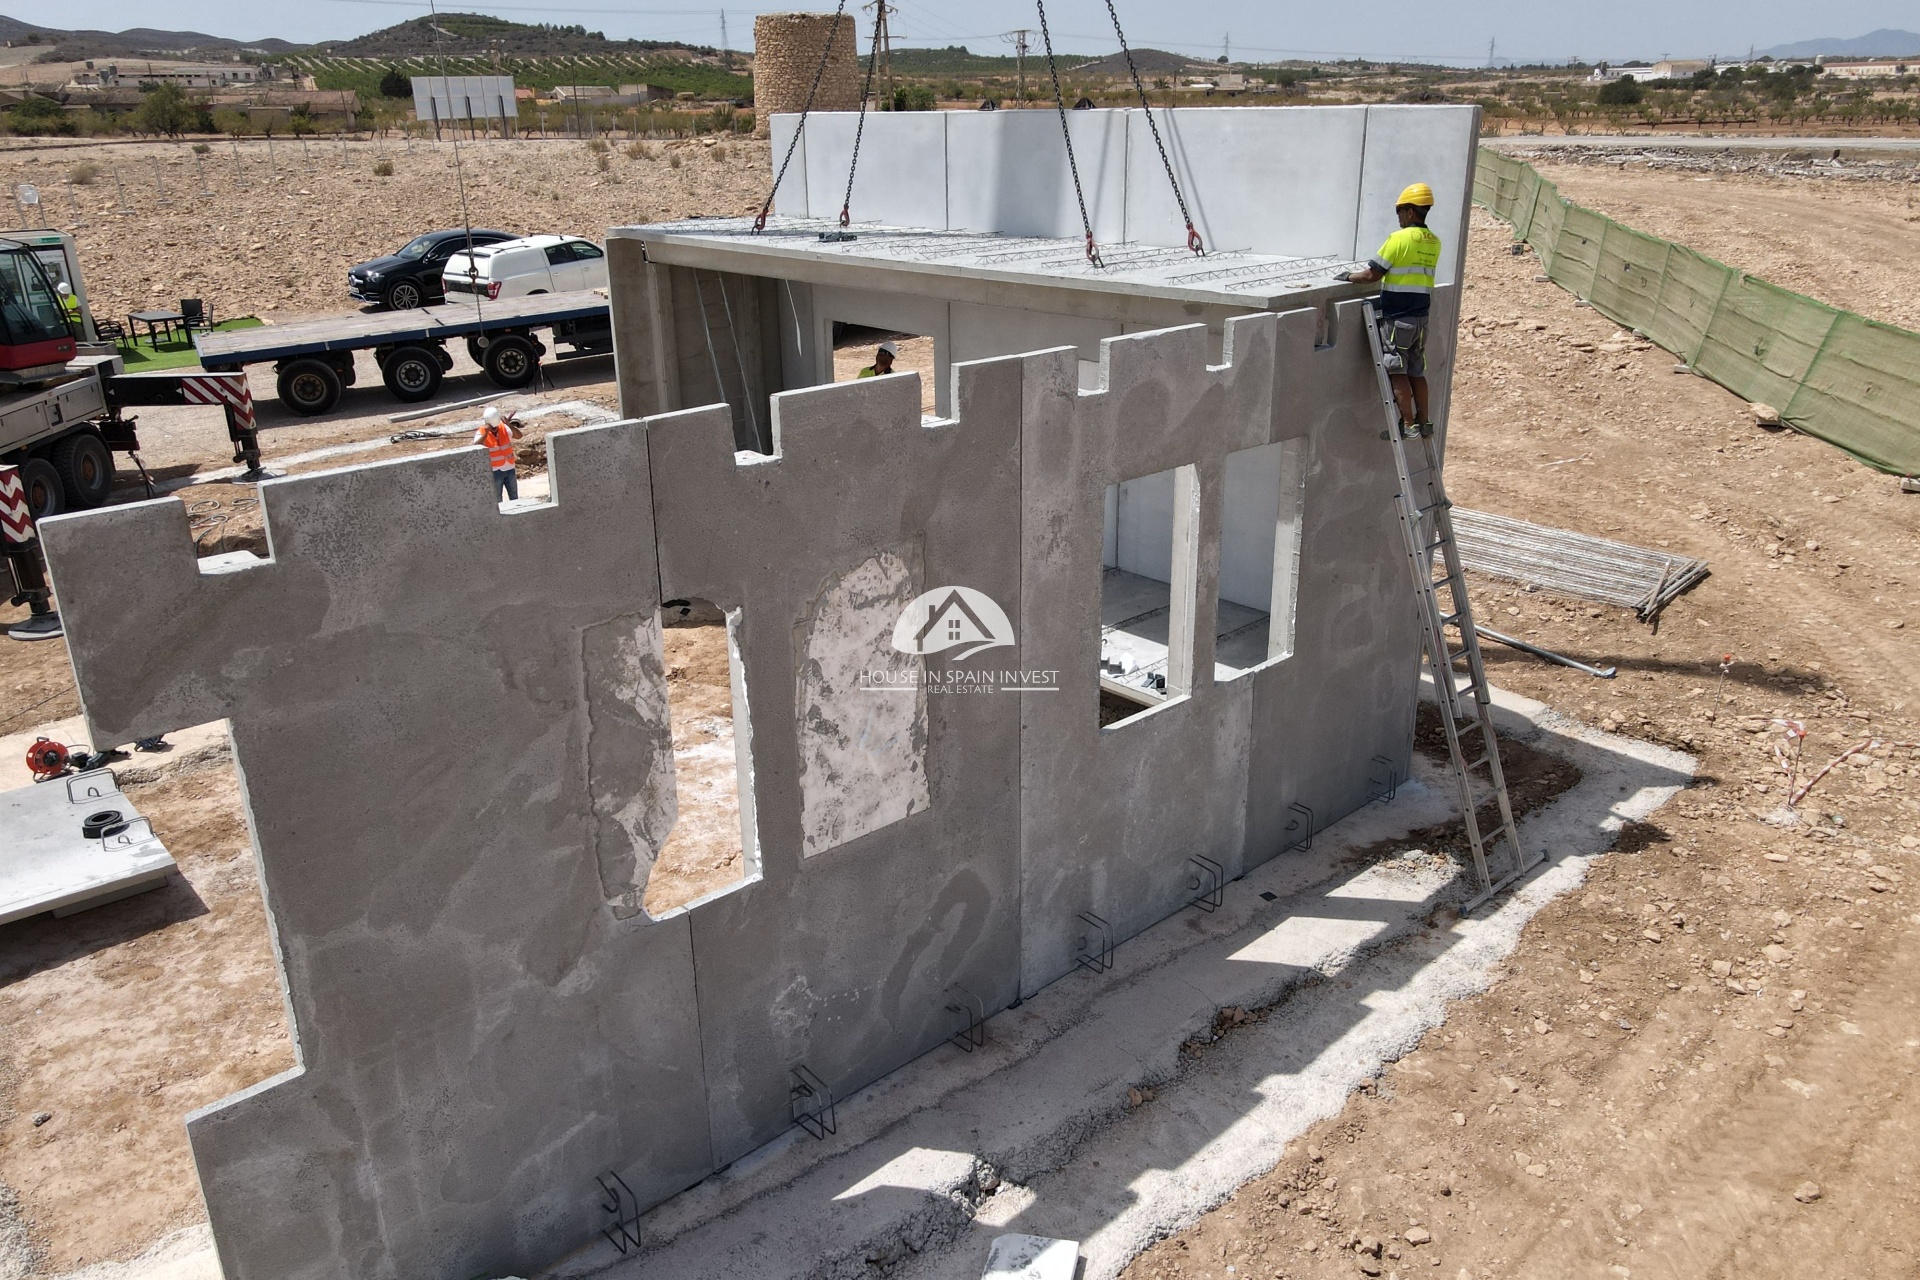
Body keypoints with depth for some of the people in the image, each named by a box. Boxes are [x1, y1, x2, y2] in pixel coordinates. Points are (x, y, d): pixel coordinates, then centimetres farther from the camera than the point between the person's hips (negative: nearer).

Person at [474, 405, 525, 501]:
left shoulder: (504, 428, -3)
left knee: (514, 498, 15)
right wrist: (485, 433, -39)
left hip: (509, 469, 3)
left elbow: (519, 435, -19)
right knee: (497, 501, 6)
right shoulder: (481, 433, -11)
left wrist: (509, 424, -33)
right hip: (494, 471, -3)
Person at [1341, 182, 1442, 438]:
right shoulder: (1434, 242, 9)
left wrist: (1348, 277, 5)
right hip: (1420, 317, 7)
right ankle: (1424, 422, 15)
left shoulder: (1399, 238, -12)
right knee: (1416, 372, 13)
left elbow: (1371, 275, -12)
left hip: (1397, 318, -7)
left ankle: (1409, 425, -4)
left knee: (1398, 373, -2)